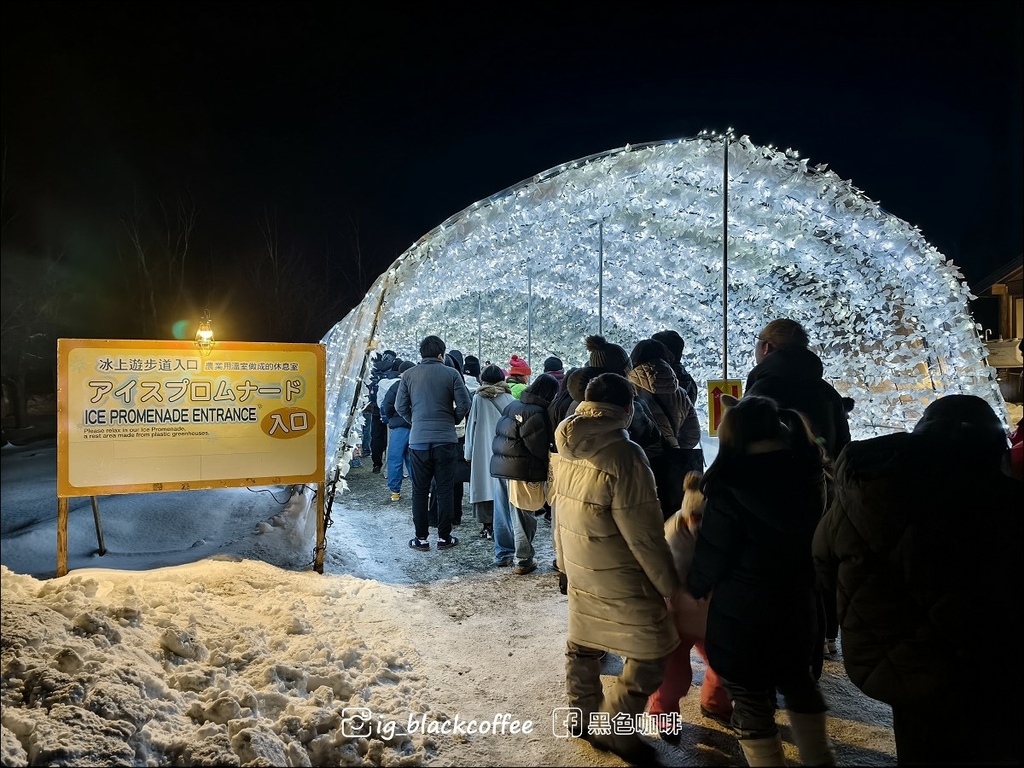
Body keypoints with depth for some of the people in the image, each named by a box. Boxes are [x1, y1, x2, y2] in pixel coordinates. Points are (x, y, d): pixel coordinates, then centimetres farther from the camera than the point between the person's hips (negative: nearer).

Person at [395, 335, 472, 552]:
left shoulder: (408, 375, 2)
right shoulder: (451, 374, -4)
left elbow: (400, 406, 3)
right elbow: (464, 405, -5)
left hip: (418, 440, 1)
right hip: (446, 440, -1)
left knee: (420, 491, 10)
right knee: (444, 490, 8)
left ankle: (421, 538, 13)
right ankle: (444, 537, 14)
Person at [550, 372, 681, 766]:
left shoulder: (565, 449, -1)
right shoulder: (624, 456, -24)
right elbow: (644, 534, -21)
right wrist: (670, 585, -11)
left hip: (579, 570, 8)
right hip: (621, 579, -8)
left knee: (583, 644, 21)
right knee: (650, 653, 6)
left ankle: (584, 716, 36)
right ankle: (612, 728, 14)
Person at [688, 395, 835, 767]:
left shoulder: (731, 492, -26)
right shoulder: (808, 476, -8)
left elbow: (710, 562, -17)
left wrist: (693, 587, 7)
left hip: (742, 617, -6)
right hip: (798, 608, 7)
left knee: (753, 704, 13)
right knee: (798, 682, 30)